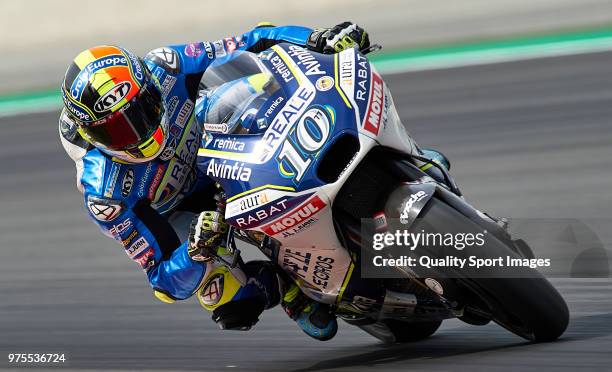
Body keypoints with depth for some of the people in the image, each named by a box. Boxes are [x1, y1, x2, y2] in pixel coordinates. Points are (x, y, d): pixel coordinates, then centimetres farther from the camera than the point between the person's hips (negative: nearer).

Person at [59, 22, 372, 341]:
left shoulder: (163, 69, -31)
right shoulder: (105, 196, -37)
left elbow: (251, 46, -21)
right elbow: (164, 278, -31)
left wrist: (319, 40, -36)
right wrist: (196, 252, -54)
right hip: (175, 213, -4)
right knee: (220, 292, -28)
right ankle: (291, 291, 3)